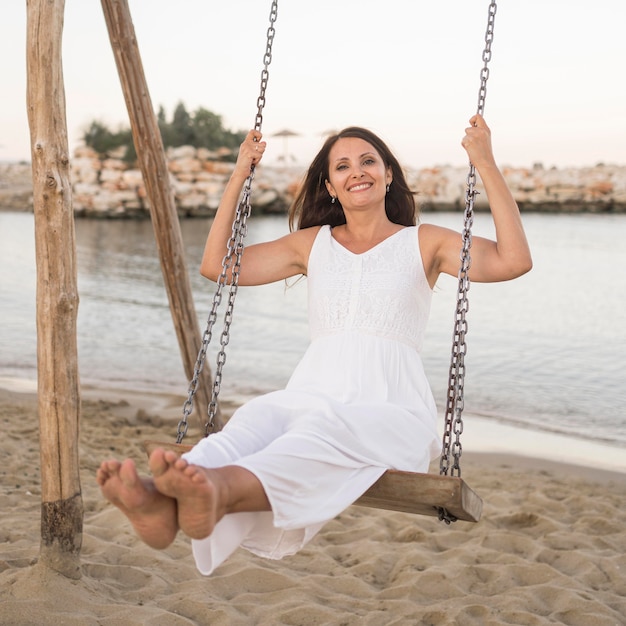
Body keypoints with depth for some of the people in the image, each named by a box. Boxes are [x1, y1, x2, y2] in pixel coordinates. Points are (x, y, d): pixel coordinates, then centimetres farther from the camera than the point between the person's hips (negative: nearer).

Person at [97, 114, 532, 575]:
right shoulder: (312, 243, 22)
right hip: (311, 394, 3)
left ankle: (219, 491, -68)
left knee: (327, 428, -39)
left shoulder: (423, 243, 12)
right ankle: (161, 501, -63)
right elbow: (216, 265, 22)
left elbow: (513, 261, -3)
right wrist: (240, 175, 18)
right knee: (259, 417, -34)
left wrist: (486, 164, -3)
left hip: (393, 412, -2)